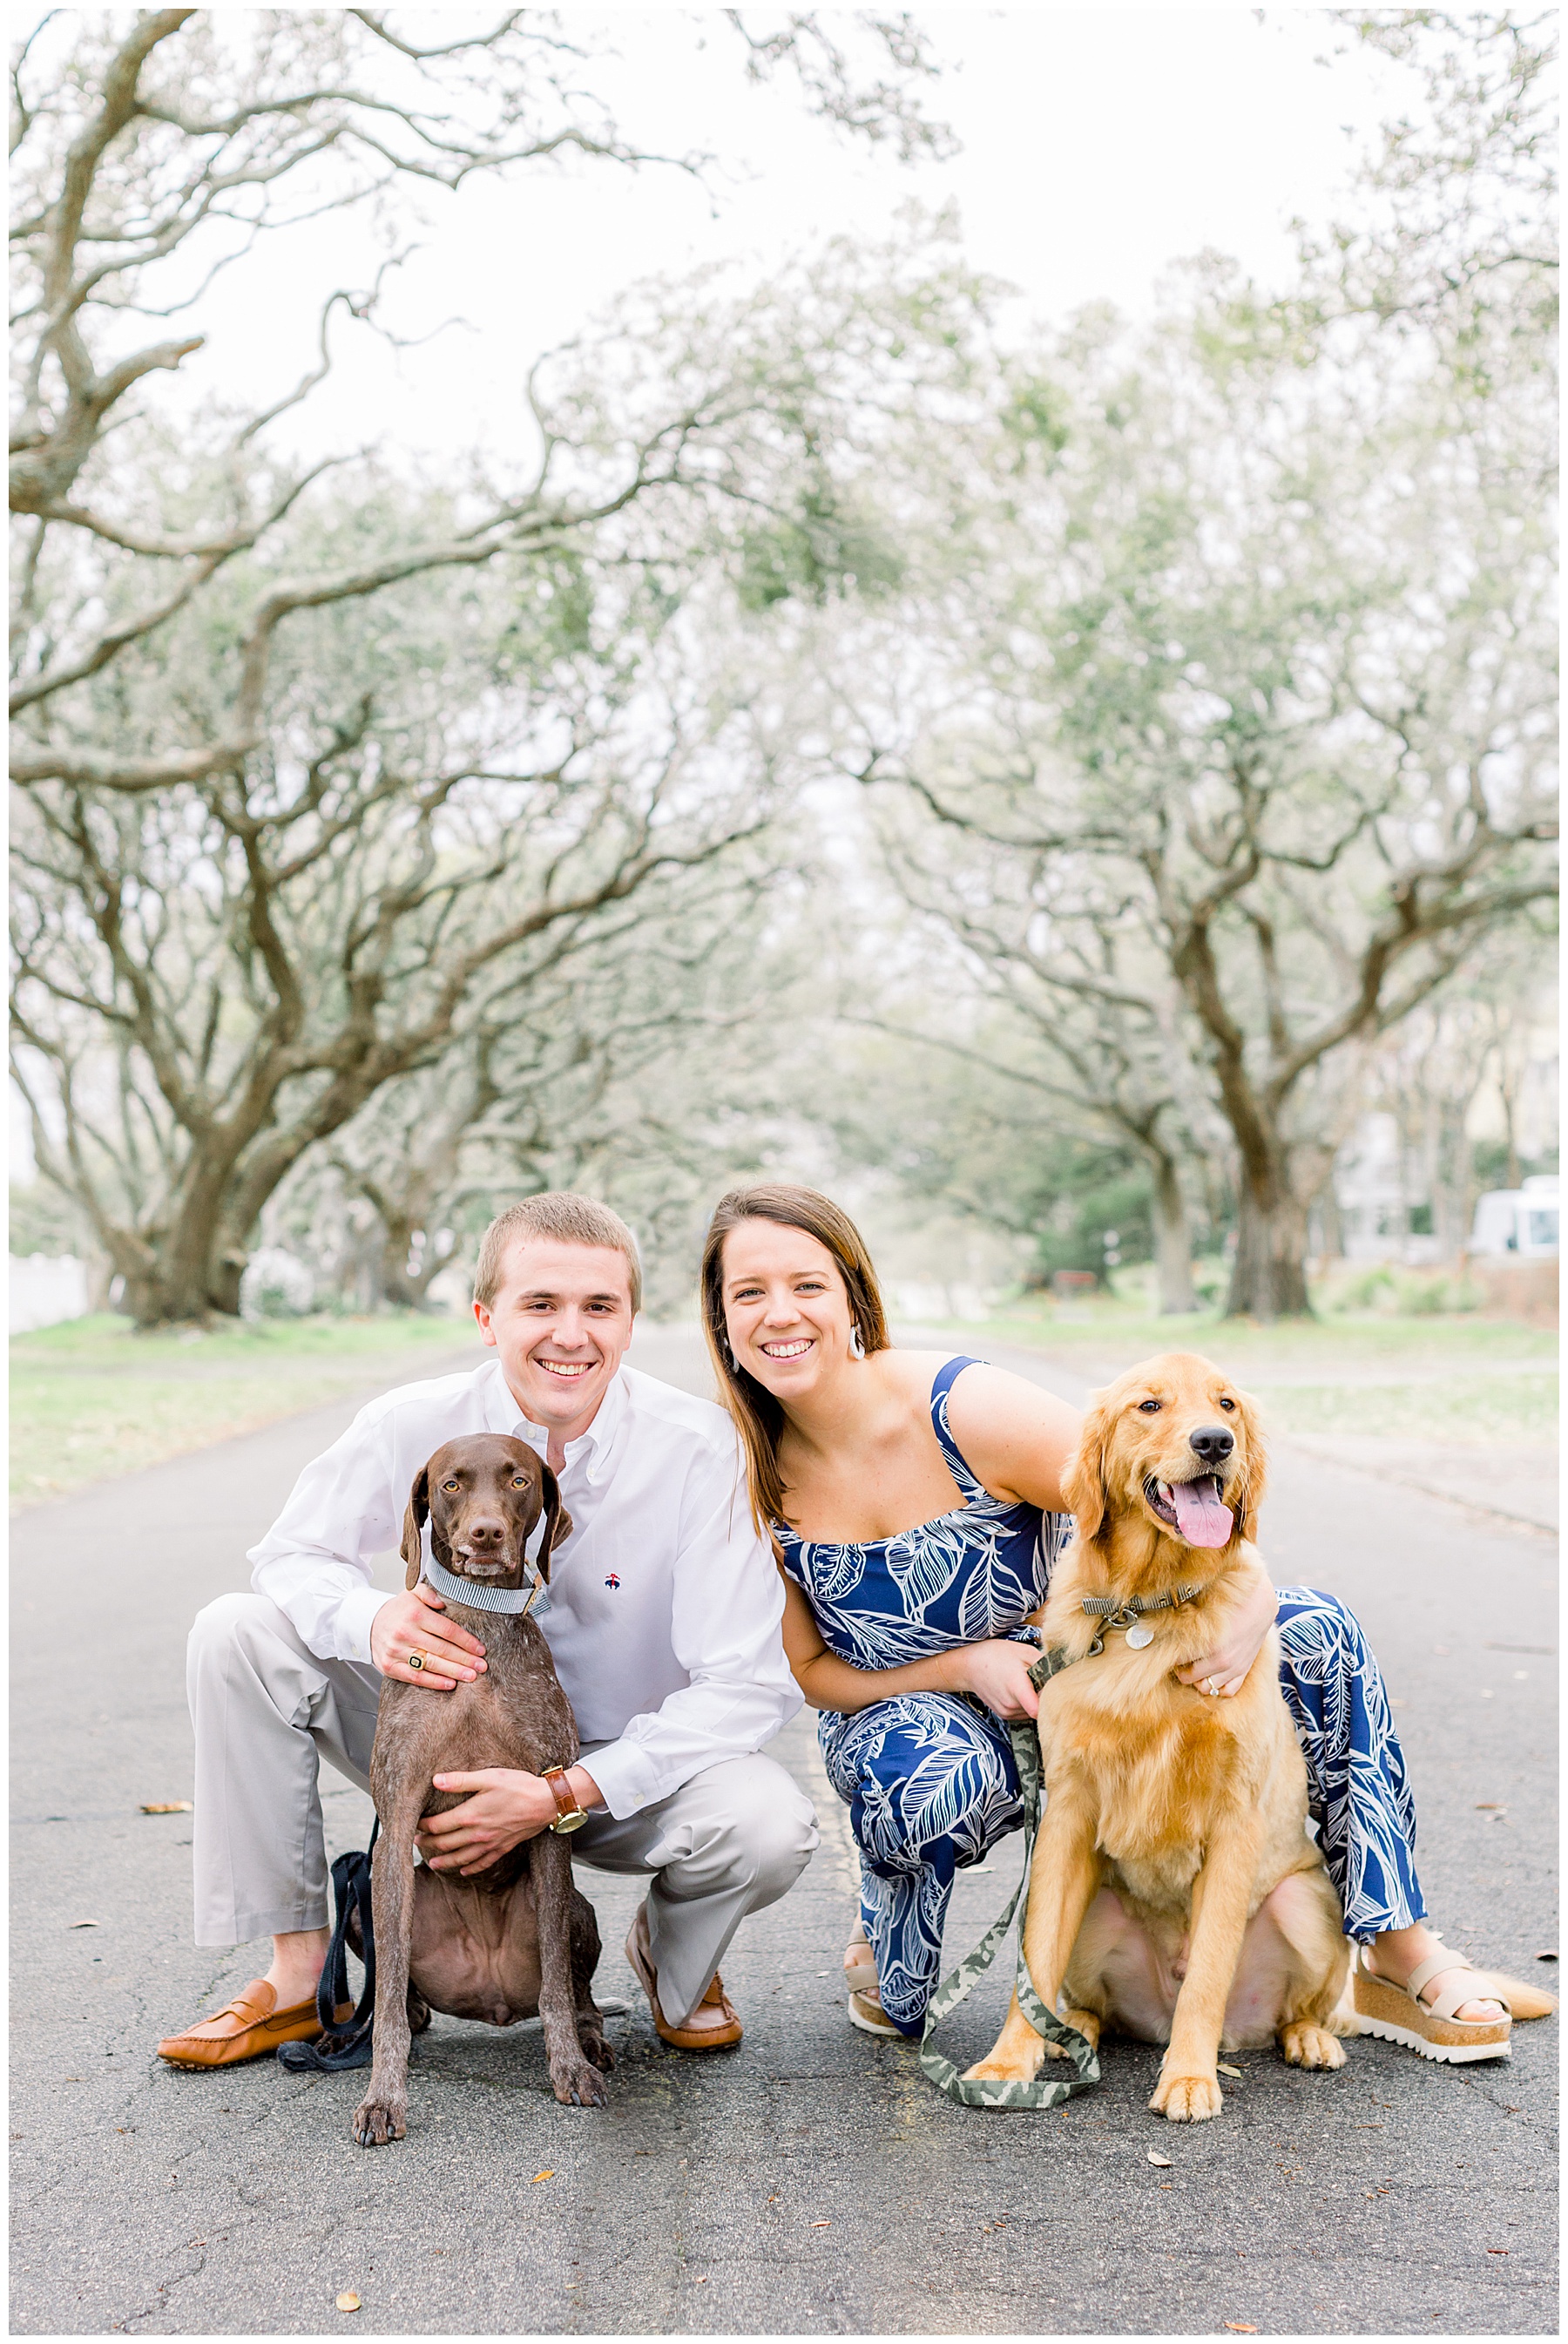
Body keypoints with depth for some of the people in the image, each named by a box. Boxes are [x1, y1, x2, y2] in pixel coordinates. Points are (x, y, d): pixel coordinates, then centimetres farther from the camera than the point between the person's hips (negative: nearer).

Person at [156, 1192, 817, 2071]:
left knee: (769, 1825, -33)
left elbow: (750, 1683, -22)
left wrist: (562, 1796, -30)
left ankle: (676, 1959, 7)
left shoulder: (699, 1446, -21)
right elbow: (293, 1555, 0)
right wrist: (370, 1619, -26)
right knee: (237, 1632, -16)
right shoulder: (413, 1426, -15)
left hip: (623, 1767, -2)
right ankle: (300, 1971, -2)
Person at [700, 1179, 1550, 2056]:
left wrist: (1250, 1597, -38)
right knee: (937, 1779, -39)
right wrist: (964, 1664, -21)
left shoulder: (970, 1408, -24)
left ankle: (1403, 1946, -2)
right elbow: (812, 1670, -5)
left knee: (1317, 1632, -16)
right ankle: (886, 1966, -4)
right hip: (903, 1709, 0)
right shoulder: (751, 1483, -15)